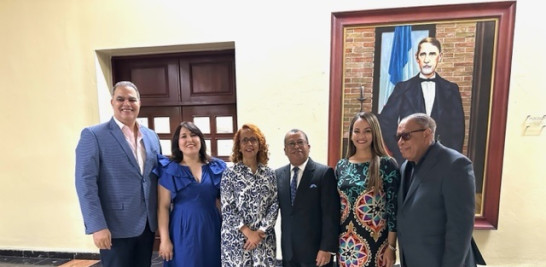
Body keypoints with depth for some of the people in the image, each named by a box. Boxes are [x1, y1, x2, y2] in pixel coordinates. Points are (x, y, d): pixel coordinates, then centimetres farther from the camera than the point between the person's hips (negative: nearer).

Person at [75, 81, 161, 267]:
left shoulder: (152, 136, 7)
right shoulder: (93, 135, -7)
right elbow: (85, 183, -12)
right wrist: (97, 226, -16)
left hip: (147, 224, 5)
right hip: (116, 227, -5)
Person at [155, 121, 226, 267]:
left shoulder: (216, 167, 2)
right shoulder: (169, 169, -3)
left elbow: (222, 202, 7)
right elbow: (163, 207, -3)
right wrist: (164, 239, -7)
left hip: (212, 230, 2)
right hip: (182, 232, -2)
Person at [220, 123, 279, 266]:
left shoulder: (269, 173, 2)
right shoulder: (230, 174, -5)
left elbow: (275, 204, 0)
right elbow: (227, 209, -8)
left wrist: (261, 230, -10)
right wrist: (248, 232, -12)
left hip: (264, 237, 2)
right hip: (236, 239, -2)